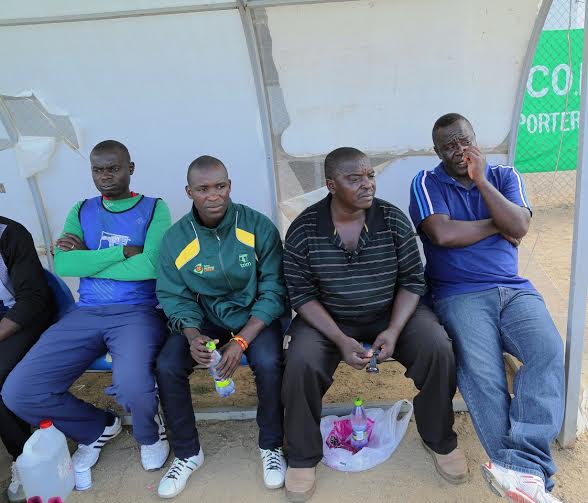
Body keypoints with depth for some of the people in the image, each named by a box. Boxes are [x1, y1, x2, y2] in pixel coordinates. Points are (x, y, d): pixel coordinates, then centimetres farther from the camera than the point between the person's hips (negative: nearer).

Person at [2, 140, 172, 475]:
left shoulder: (154, 209, 2)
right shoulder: (81, 211, 13)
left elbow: (152, 265, -16)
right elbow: (63, 264, -5)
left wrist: (88, 260, -6)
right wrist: (124, 251, -11)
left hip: (139, 312, -4)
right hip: (86, 314, 5)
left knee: (133, 388, -33)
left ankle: (148, 433, 7)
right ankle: (98, 428, 18)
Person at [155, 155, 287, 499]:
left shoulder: (258, 227, -15)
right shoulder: (176, 238, -9)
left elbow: (273, 292, -14)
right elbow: (175, 297, -2)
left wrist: (241, 341, -24)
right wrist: (192, 335, -23)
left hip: (254, 316, -2)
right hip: (204, 319, 3)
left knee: (268, 363, -30)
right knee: (167, 367, -19)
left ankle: (272, 446, 0)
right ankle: (188, 453, 6)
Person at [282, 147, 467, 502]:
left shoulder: (394, 220, -9)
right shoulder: (303, 230, -13)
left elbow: (413, 280, -5)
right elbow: (303, 295, -11)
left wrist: (393, 331, -20)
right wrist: (341, 340, -23)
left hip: (392, 313, 2)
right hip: (328, 319, -1)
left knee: (438, 350, -22)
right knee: (300, 363, -27)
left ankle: (440, 440, 7)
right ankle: (303, 457, 0)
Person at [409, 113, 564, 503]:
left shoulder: (506, 176, 16)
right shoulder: (427, 183, 7)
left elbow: (519, 228, -2)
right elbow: (442, 234, -11)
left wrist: (481, 179, -5)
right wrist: (497, 225, 2)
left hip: (515, 290, 3)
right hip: (460, 295, -2)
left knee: (549, 352, -27)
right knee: (481, 374, -28)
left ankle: (520, 468, -34)